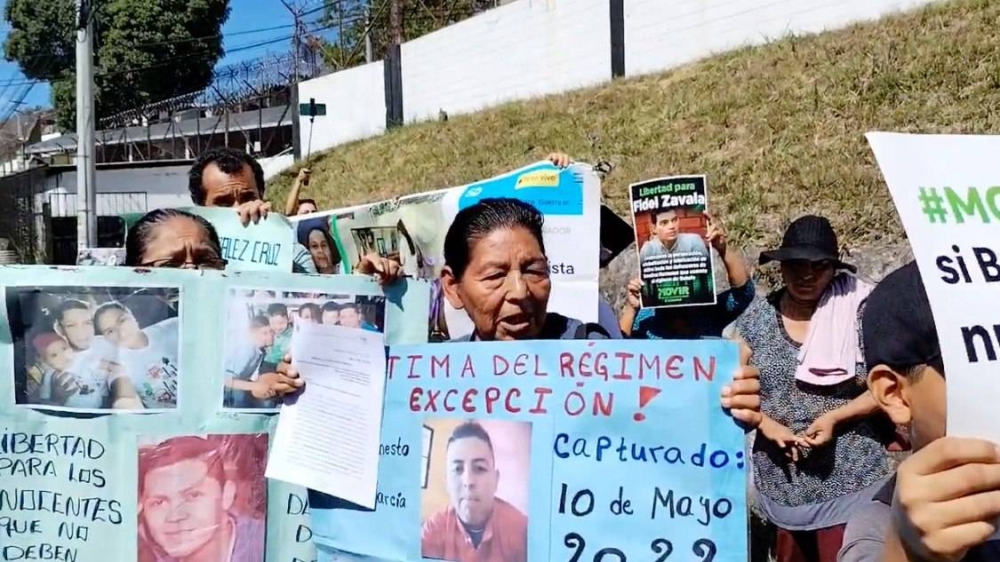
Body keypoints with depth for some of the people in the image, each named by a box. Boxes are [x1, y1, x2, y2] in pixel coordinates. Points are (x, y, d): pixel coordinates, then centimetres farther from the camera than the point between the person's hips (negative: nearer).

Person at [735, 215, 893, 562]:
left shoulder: (858, 311, -6)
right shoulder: (757, 318, 1)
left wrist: (834, 417, -17)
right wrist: (768, 426, -13)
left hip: (848, 481, -3)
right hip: (782, 484, 3)